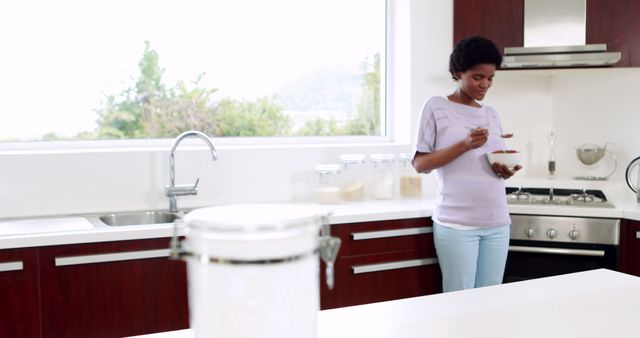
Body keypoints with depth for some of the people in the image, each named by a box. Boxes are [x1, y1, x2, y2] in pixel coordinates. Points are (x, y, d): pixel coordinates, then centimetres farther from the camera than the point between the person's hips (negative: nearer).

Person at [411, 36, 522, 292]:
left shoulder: (492, 115, 14)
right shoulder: (436, 107, -1)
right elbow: (419, 163, -6)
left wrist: (506, 172, -3)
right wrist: (464, 145, -17)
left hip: (497, 223, 5)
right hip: (456, 224, -5)